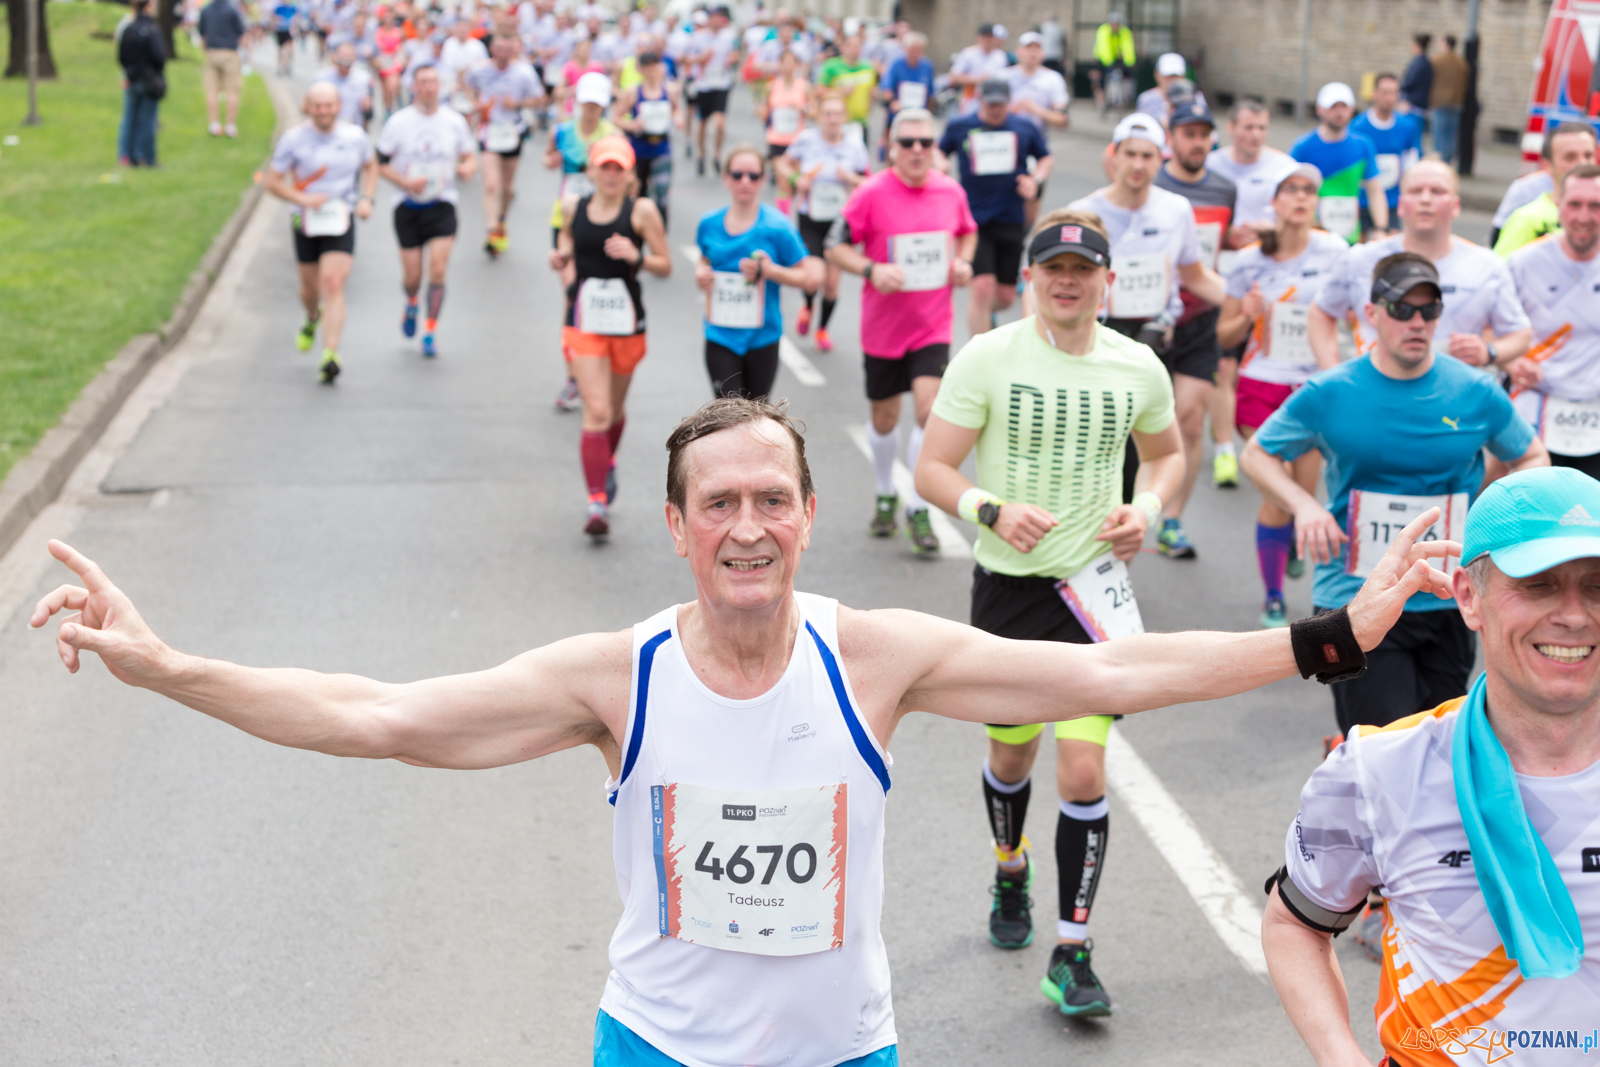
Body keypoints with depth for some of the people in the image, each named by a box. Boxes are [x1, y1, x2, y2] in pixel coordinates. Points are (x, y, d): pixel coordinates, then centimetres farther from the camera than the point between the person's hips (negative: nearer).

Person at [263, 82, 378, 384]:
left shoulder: (355, 135, -1)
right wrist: (302, 198, -20)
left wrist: (366, 198, 1)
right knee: (310, 287, 16)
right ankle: (312, 319, 53)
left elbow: (370, 166, 18)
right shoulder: (293, 138, -8)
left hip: (341, 222, -1)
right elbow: (272, 181, -4)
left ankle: (330, 355, -21)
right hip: (306, 223, 1)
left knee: (333, 285, -16)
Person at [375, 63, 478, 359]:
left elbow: (470, 157, 11)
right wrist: (405, 182, -16)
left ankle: (429, 332, -2)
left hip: (442, 204, 0)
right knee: (412, 276, 2)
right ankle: (412, 304, 40)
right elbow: (381, 163, 1)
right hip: (408, 206, 0)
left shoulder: (454, 121, 2)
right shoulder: (397, 122, -2)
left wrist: (467, 169, -14)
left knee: (438, 269, -14)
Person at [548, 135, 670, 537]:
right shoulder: (573, 206, -1)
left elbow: (665, 266, -6)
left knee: (614, 410, 19)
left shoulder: (641, 210, -8)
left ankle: (607, 463, 51)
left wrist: (636, 256, -24)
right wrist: (562, 255, -2)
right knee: (596, 412, -13)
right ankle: (597, 503, -12)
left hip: (627, 323, 0)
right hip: (584, 321, 0)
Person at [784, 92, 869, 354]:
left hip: (840, 221, 2)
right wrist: (796, 179, -12)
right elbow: (784, 164, 8)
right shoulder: (806, 139, -8)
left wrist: (852, 179, -16)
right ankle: (808, 308, 22)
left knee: (832, 283, 4)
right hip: (810, 221, -2)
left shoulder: (854, 146, -5)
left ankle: (823, 329, 31)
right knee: (813, 279, -16)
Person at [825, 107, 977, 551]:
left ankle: (918, 510, -1)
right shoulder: (871, 193, -11)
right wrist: (872, 269, -23)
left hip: (933, 326, 1)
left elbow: (968, 232, 20)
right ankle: (885, 495, 38)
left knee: (929, 409, -14)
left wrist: (963, 261, 0)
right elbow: (835, 247, -7)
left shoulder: (951, 191, -1)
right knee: (884, 418, 12)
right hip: (882, 327, -1)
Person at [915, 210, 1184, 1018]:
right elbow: (931, 471, -8)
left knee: (1083, 773, -10)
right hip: (1007, 583, 0)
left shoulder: (1138, 368, -1)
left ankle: (1071, 956, 0)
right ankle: (1011, 872, 50)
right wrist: (993, 510, -25)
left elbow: (1167, 452, 17)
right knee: (1011, 755, 18)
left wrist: (1146, 509, -3)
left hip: (1092, 583, 0)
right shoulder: (987, 359, -8)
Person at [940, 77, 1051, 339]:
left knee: (1005, 296, 6)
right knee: (982, 286, -15)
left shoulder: (1025, 128, 4)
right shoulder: (959, 126, 2)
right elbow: (940, 151, 18)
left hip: (1011, 221, 2)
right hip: (974, 221, -2)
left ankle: (983, 313, 43)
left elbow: (1046, 158, 16)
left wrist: (1035, 180, -3)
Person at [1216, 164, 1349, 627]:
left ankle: (1293, 539, 43)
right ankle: (1273, 598, 8)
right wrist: (1247, 317, -14)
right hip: (1262, 385, -1)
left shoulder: (1334, 251, -4)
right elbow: (1225, 335, 6)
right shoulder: (1249, 261, -1)